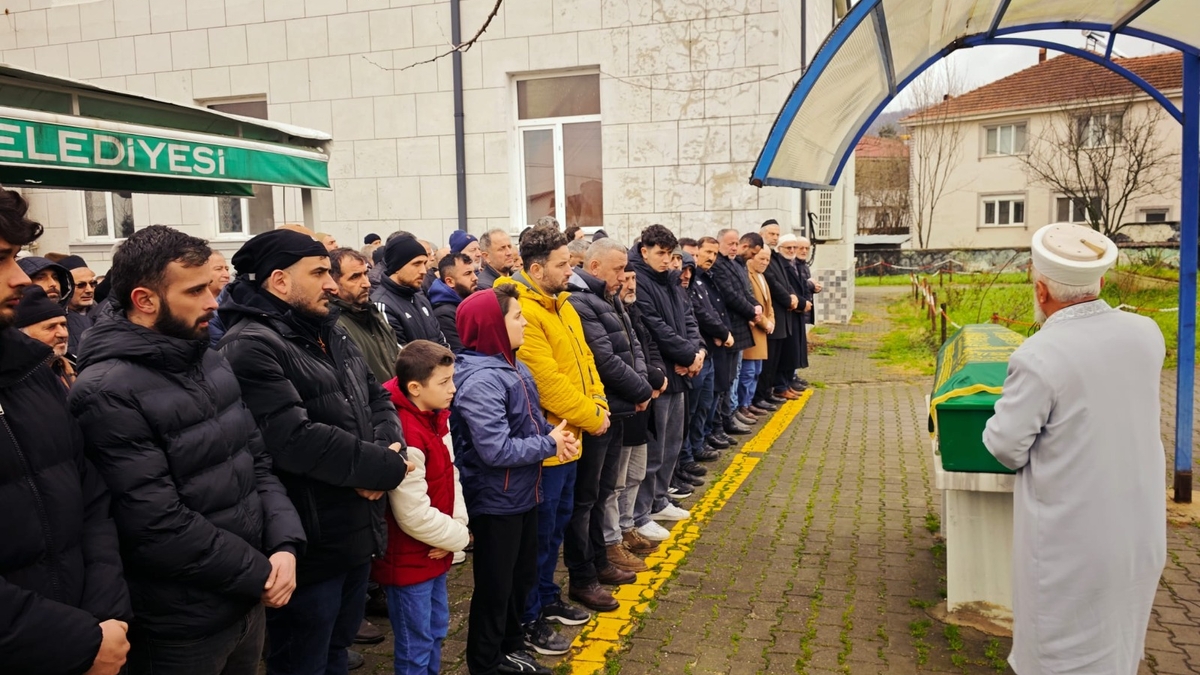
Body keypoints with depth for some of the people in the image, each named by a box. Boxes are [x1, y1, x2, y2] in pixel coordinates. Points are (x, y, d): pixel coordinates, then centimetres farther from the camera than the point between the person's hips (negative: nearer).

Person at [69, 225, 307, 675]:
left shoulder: (210, 361, 5)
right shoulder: (108, 394, -20)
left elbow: (258, 458, 7)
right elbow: (159, 528, -23)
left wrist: (285, 545, -7)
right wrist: (258, 573, -14)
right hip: (181, 625, -7)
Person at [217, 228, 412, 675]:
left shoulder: (331, 333, 11)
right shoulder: (251, 347, -20)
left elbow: (377, 398, 12)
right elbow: (296, 441, -29)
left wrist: (389, 447, -11)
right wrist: (384, 468, -18)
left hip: (356, 532, 9)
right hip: (309, 545, -9)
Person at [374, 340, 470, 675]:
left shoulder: (436, 416, 0)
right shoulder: (404, 436, -28)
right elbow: (414, 516, -25)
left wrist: (458, 526, -8)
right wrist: (459, 536, -11)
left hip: (435, 553, 9)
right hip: (408, 560, -9)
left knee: (436, 630, 23)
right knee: (415, 645, 9)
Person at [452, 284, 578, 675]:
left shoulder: (511, 366, 4)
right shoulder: (481, 380, -27)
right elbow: (496, 450, -30)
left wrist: (553, 435, -6)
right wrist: (550, 445, -18)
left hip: (521, 495, 9)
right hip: (495, 502, -9)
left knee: (522, 577, 23)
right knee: (494, 587, 9)